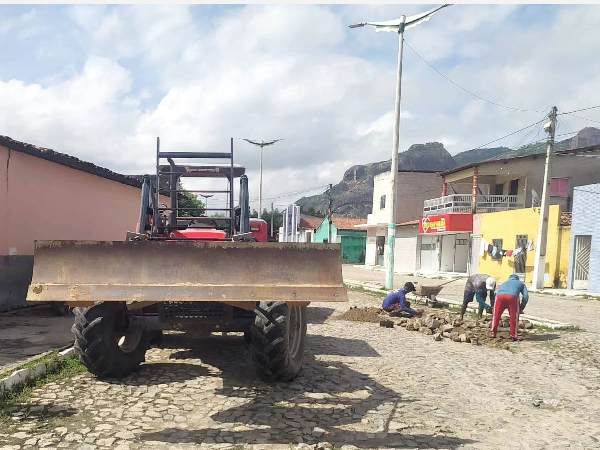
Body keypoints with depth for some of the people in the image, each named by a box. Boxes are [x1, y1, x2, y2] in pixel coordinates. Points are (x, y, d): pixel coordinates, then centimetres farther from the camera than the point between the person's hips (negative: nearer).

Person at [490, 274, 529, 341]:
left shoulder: (503, 283, 44)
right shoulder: (521, 283, 37)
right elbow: (526, 296, 21)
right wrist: (521, 308, 27)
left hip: (500, 296, 2)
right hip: (513, 297, -2)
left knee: (496, 316, 17)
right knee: (514, 317, 15)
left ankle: (493, 333, 21)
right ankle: (513, 335, 18)